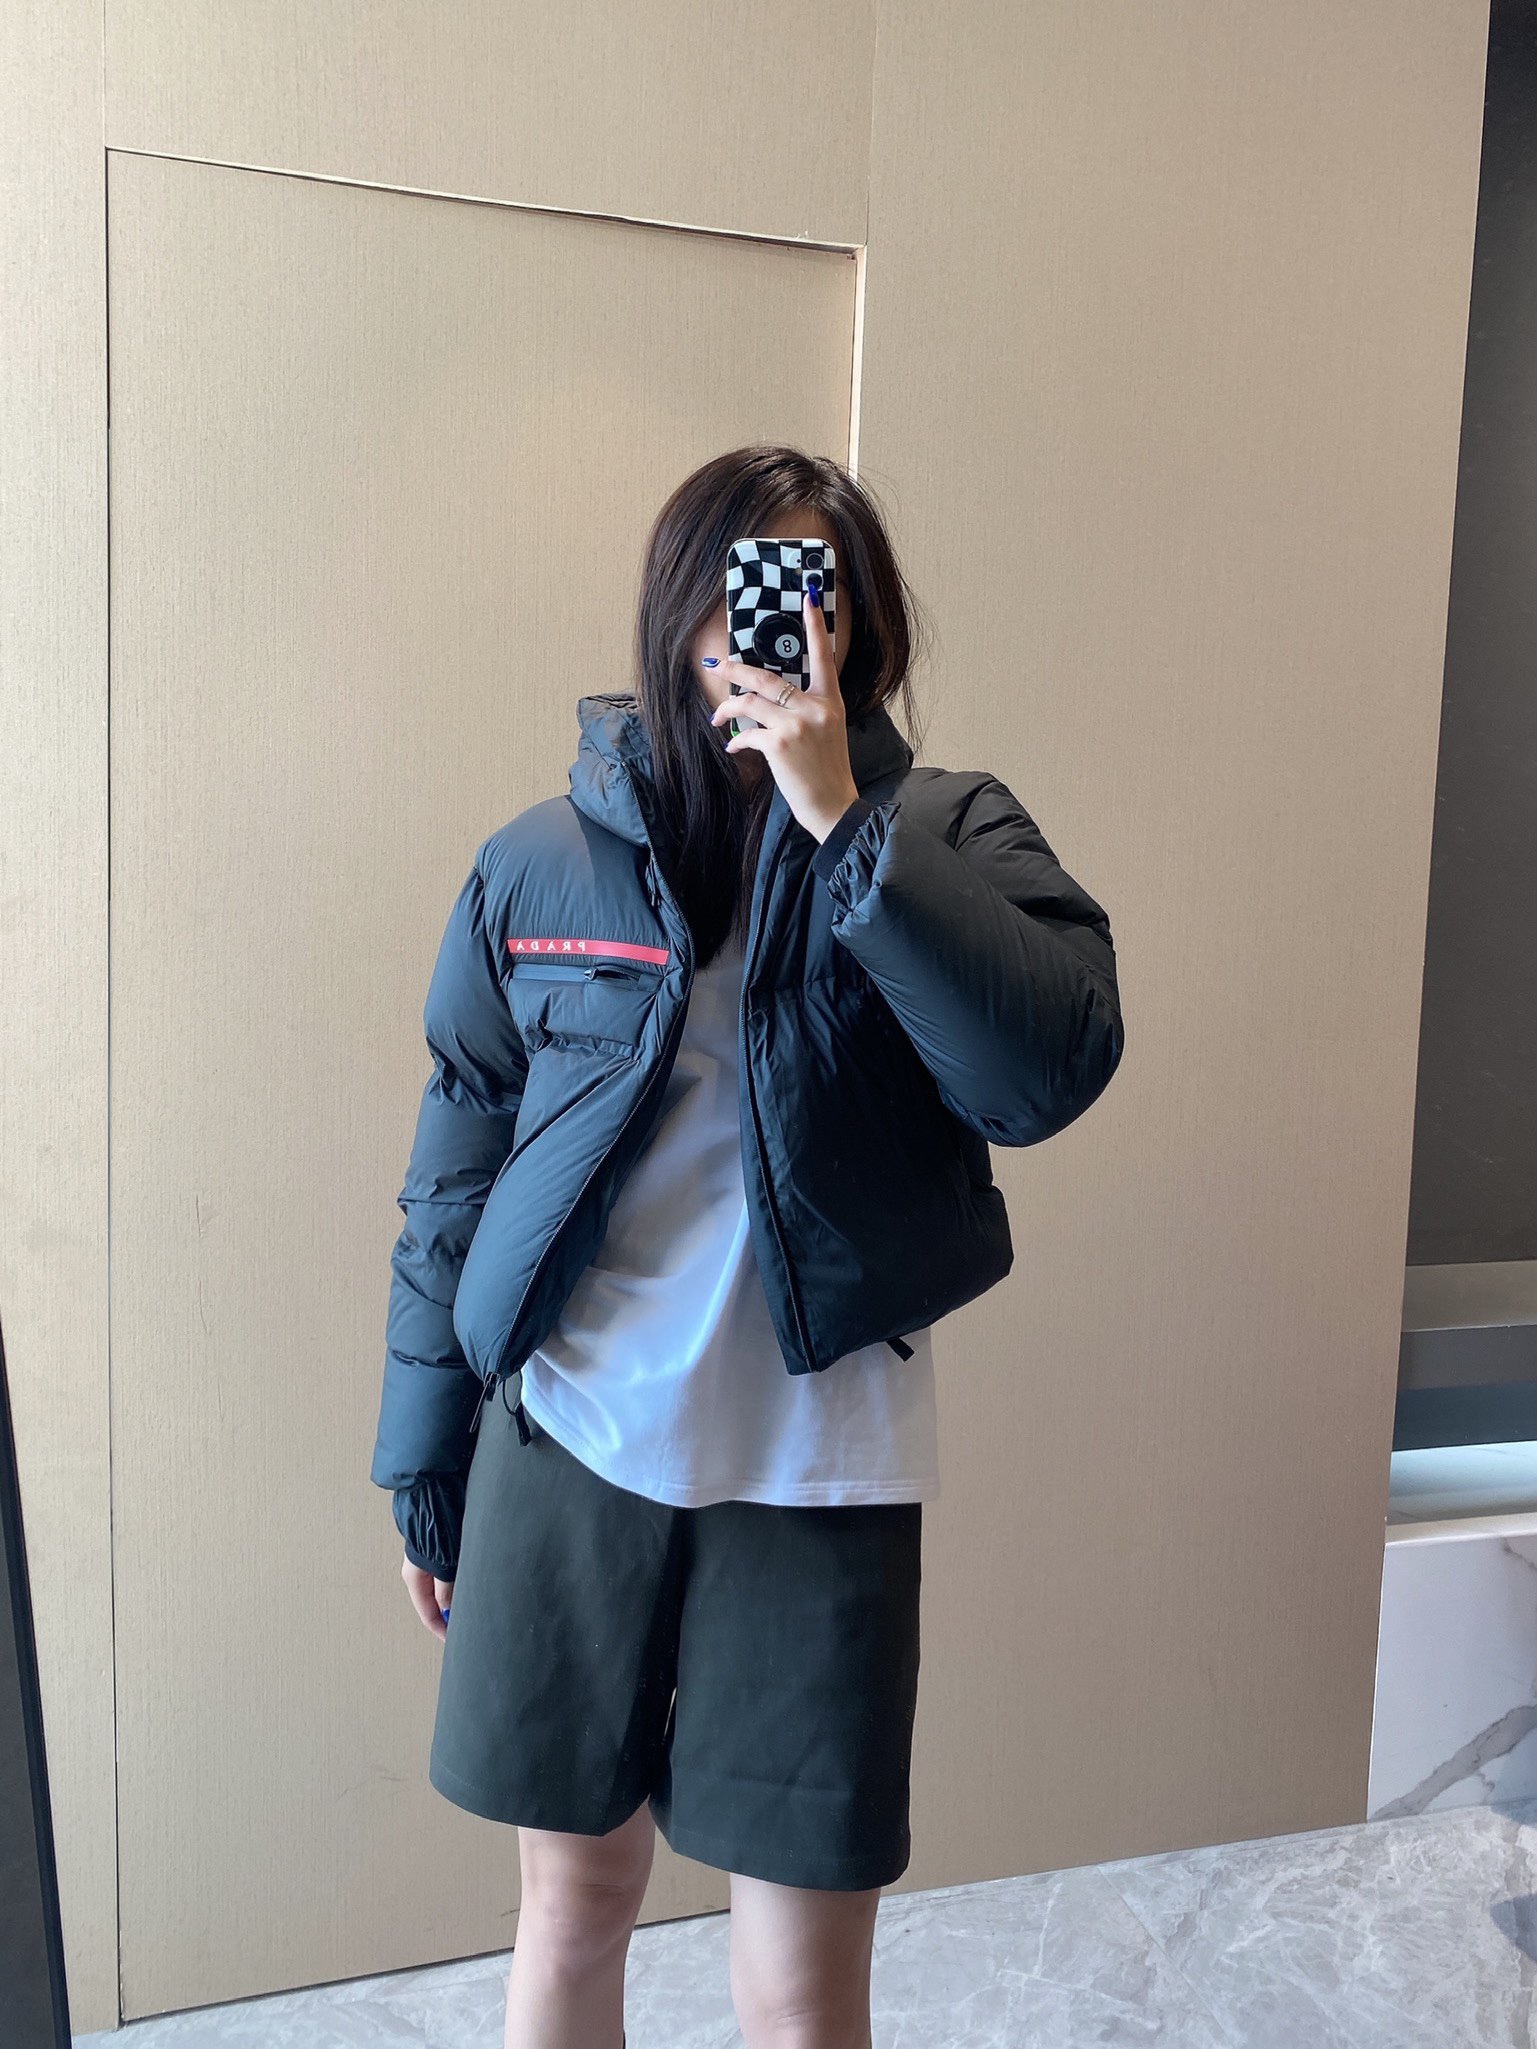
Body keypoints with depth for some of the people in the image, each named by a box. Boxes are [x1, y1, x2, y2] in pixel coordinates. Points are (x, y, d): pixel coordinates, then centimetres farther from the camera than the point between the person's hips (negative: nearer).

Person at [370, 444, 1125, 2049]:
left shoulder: (947, 839, -3)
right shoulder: (544, 862, -1)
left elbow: (1053, 1070, -21)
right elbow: (456, 1172, 5)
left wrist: (845, 822, -24)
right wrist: (425, 1467, 8)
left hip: (818, 1473, -1)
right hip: (571, 1449, 2)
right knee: (571, 1906, 18)